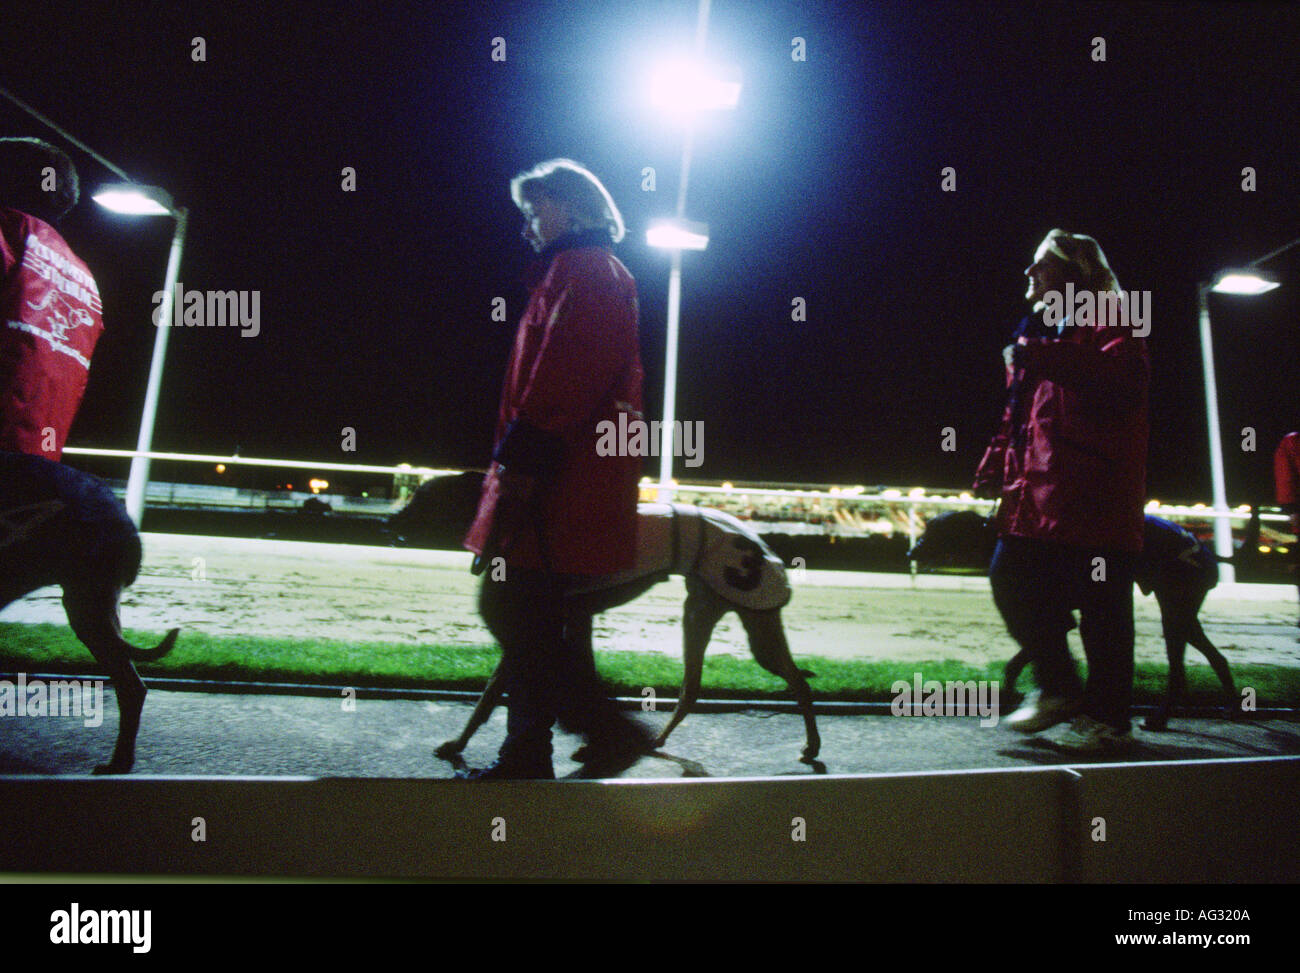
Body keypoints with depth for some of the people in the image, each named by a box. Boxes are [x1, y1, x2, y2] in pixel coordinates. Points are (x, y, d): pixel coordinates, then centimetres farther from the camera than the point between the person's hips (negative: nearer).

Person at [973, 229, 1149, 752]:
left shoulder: (1107, 319, -1)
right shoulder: (1038, 328, 24)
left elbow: (1122, 377, -22)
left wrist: (1040, 357, -23)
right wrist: (996, 464, 15)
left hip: (1093, 496, -8)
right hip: (1036, 493, 8)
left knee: (1100, 606, -1)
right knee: (1011, 582, 3)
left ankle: (1107, 717, 12)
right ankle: (1059, 689, 20)